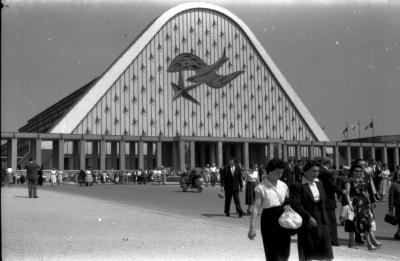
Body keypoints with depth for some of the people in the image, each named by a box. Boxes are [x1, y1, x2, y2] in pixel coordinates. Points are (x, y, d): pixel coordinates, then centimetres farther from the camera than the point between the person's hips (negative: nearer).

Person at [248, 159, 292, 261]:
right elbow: (256, 207, -15)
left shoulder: (283, 186, 5)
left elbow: (288, 202, 18)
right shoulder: (261, 187, -10)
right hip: (269, 220, -5)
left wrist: (289, 206, -7)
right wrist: (252, 227, -22)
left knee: (285, 253, 10)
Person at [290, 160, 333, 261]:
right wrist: (308, 217, -23)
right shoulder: (297, 185, -11)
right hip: (306, 223, -6)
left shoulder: (319, 183, 12)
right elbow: (296, 205, -18)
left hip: (322, 222, 6)